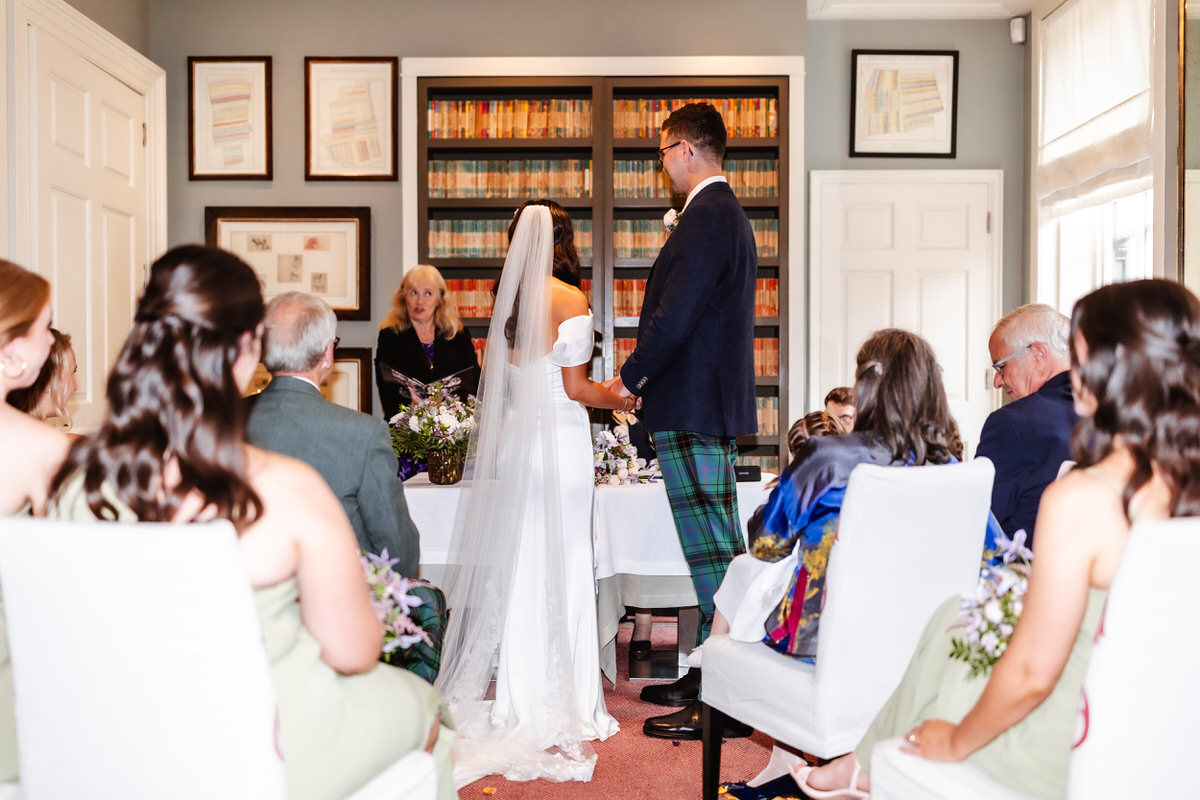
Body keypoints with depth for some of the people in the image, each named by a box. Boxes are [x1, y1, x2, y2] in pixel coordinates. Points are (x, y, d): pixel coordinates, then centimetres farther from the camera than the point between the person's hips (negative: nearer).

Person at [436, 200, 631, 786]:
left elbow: (499, 380, 9)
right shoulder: (570, 299, -7)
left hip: (510, 435, 5)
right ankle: (557, 701, 9)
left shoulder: (505, 297, 8)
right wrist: (618, 399, 9)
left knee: (513, 560, 10)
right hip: (558, 436, -5)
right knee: (557, 564, 1)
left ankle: (516, 694, 18)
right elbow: (574, 386, -8)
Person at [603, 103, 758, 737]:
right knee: (719, 546, 15)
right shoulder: (728, 214, 19)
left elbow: (675, 315, -21)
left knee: (710, 550, -6)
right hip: (717, 403, 11)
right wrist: (646, 377, 17)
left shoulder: (706, 217, -14)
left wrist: (629, 378, -8)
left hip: (692, 407, -11)